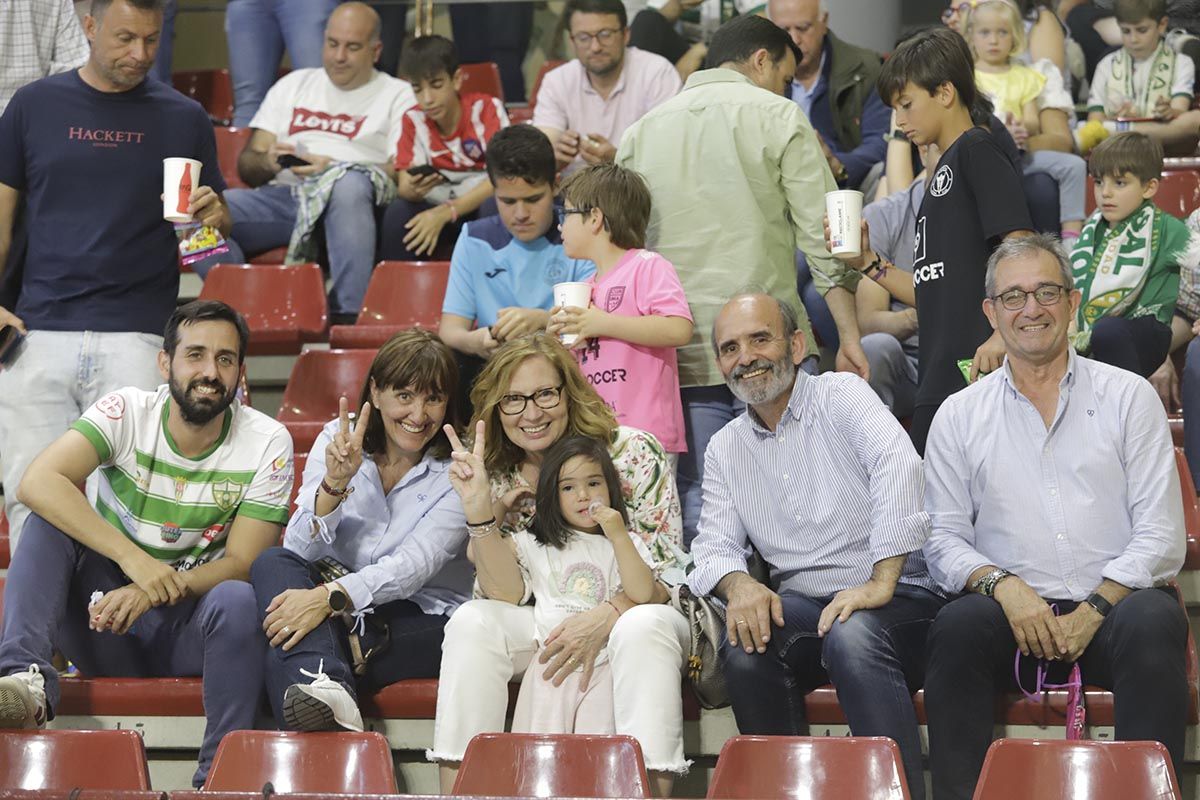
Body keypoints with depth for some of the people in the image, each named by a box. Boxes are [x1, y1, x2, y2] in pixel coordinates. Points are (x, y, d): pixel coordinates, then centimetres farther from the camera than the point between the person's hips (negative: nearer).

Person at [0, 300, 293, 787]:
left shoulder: (267, 444, -6)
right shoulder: (127, 413, -8)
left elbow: (241, 563, -9)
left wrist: (152, 591, -27)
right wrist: (133, 559, -34)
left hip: (189, 628, -1)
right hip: (106, 632, 1)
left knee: (237, 600, -33)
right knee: (48, 523, -21)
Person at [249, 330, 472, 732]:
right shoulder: (337, 440, 5)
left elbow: (415, 565, -18)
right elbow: (301, 550, -5)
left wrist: (330, 597, -34)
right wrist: (334, 483, -24)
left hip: (423, 620, -4)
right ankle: (327, 688, -51)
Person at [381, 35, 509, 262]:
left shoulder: (487, 109, -13)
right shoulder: (412, 120, -2)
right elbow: (404, 186, -8)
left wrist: (446, 212, -30)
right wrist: (413, 189, -35)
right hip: (439, 209, 2)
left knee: (497, 208, -36)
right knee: (397, 213, -26)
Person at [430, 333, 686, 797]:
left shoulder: (633, 452, -9)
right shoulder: (500, 480, 2)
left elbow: (667, 569, -12)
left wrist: (605, 618, -27)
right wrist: (481, 517, -16)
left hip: (630, 617, -3)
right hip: (550, 628, 3)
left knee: (642, 627, -37)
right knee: (471, 622, -23)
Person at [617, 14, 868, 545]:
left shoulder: (642, 132, 13)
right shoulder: (777, 117, 1)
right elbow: (822, 237, -4)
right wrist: (849, 336, -2)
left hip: (684, 356, 4)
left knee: (697, 502, 4)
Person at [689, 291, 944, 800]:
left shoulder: (842, 396, -1)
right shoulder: (724, 449, 16)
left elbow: (898, 466, -19)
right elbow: (714, 546, 9)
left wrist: (880, 583, -29)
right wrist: (738, 584, -18)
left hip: (894, 596, -4)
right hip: (801, 605, 4)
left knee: (852, 636, -36)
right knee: (744, 644, -27)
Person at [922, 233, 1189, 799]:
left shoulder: (1127, 397, 11)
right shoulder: (959, 417, 15)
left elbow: (1161, 533, 3)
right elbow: (943, 540, 10)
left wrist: (1094, 610, -11)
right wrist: (1001, 585, -12)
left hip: (1113, 607, -1)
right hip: (1016, 614, 1)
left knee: (1152, 622, -35)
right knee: (956, 629, -32)